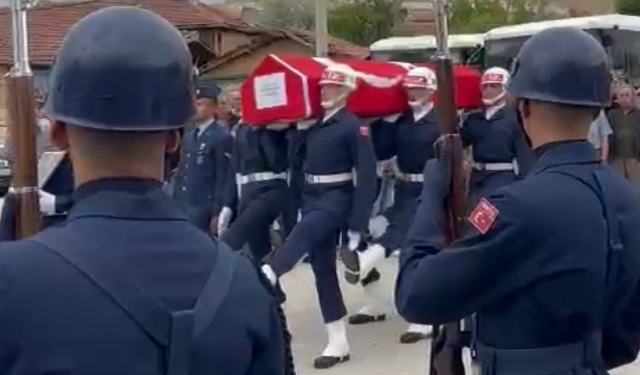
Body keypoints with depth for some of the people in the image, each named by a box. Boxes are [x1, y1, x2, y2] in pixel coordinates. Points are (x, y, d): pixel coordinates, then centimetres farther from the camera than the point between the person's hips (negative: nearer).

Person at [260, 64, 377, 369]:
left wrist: (357, 225, -17)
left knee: (300, 237, -32)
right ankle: (338, 342, 11)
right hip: (312, 199, 7)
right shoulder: (314, 125, 11)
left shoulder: (354, 127, -9)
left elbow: (366, 177, -14)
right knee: (322, 267, 6)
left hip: (337, 199, -7)